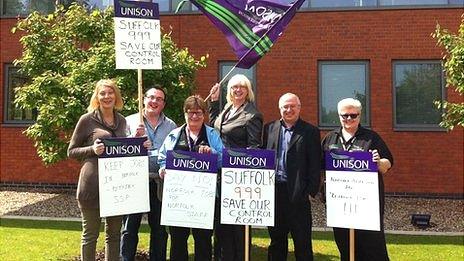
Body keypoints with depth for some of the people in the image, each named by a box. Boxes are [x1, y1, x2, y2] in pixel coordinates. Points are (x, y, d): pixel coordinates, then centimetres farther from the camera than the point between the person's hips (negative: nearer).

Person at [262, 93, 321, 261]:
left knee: (302, 241, 5)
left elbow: (315, 164, -4)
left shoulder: (310, 131, 0)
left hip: (297, 192, -4)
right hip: (273, 190, 4)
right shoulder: (270, 128, 11)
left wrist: (312, 190, -11)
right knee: (276, 239, 17)